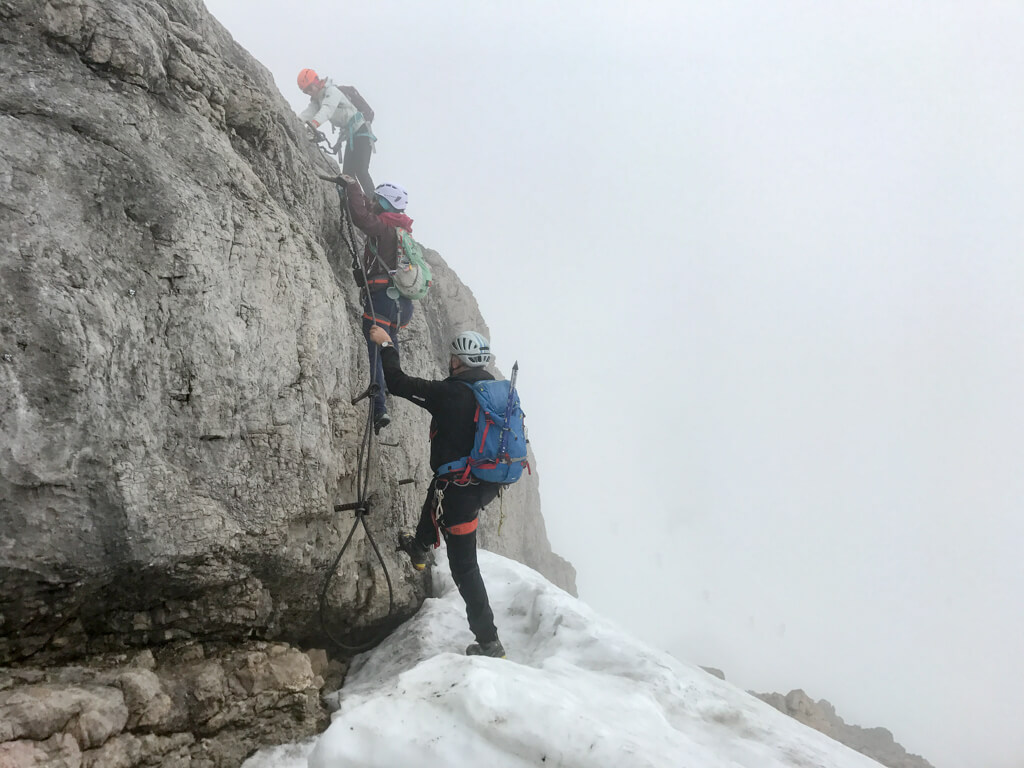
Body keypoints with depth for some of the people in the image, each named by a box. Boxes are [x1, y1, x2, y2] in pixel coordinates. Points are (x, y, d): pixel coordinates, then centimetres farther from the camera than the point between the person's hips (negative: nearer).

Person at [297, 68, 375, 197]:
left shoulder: (332, 91, -16)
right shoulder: (317, 98, 10)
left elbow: (327, 109, -35)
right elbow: (309, 111, -8)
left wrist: (313, 124, -52)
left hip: (361, 132, -10)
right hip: (350, 136, 10)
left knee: (361, 171, -19)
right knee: (347, 174, 4)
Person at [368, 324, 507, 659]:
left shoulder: (449, 393, -19)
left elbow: (398, 383, -11)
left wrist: (386, 346, 5)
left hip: (460, 490, -7)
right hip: (488, 485, 7)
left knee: (464, 567, 3)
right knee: (437, 493, 37)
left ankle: (489, 642, 6)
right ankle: (420, 547, 59)